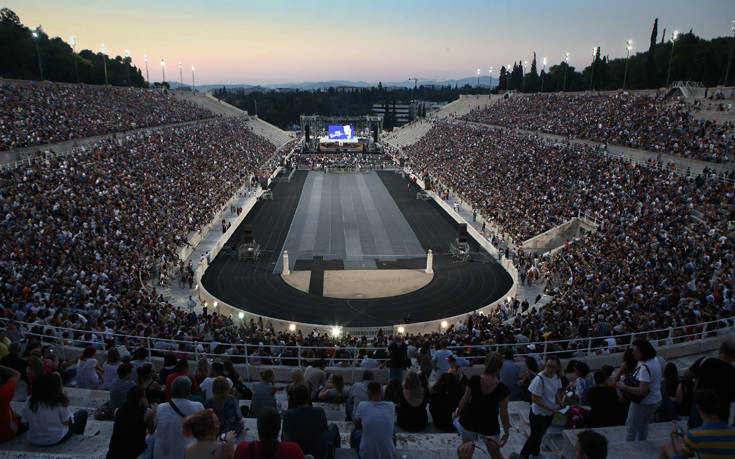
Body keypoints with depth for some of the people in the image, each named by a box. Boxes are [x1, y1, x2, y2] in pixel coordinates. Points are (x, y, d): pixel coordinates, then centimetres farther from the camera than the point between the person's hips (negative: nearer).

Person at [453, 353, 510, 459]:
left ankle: (468, 443, 12)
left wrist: (457, 413, 11)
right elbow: (503, 413, -10)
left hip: (469, 422, 1)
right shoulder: (503, 389, -18)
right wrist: (507, 432, 4)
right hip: (490, 427, -1)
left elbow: (465, 400, -6)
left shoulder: (474, 380, -16)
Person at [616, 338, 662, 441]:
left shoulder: (644, 368, -31)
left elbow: (642, 391, -33)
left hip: (644, 403, -9)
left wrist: (624, 387, -26)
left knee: (631, 427, 5)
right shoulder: (654, 360, 0)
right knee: (643, 425, 26)